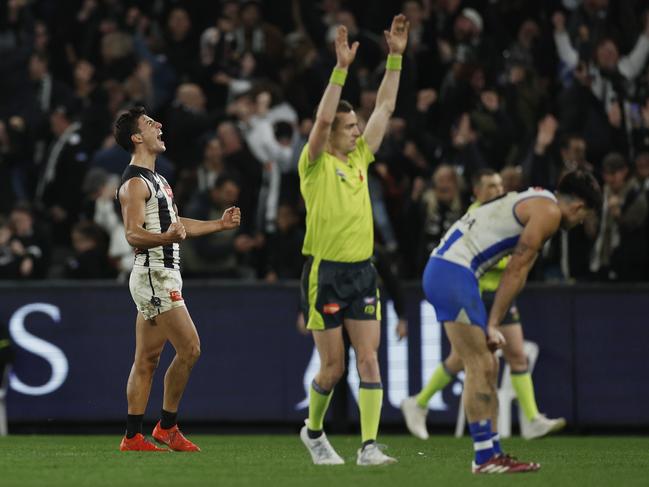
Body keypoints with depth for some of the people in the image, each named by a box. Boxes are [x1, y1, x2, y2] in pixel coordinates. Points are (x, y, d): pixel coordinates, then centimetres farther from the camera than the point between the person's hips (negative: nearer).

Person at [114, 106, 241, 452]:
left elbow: (176, 224, 28)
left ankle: (133, 437, 7)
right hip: (153, 276, -10)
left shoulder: (155, 180, 20)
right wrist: (166, 237, -39)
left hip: (163, 277, 10)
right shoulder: (134, 183, -12)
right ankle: (167, 426, -3)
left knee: (147, 360, 7)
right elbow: (133, 234, -21)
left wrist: (220, 225, 24)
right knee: (189, 349, -12)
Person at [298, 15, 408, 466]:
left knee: (368, 359, -6)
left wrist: (396, 57, 6)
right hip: (325, 273, -5)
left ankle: (369, 446, -10)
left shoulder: (360, 158, 11)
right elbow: (323, 118, -22)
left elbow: (386, 106, 12)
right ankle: (313, 430, 26)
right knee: (334, 367, 0)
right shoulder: (316, 164, -5)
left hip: (362, 272, 5)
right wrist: (341, 68, -26)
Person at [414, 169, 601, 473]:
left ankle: (492, 453, 14)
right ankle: (485, 457, -9)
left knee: (487, 367, 12)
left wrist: (492, 324, 12)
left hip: (444, 269, 10)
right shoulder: (549, 212, -6)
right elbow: (516, 272, -9)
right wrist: (493, 324, -8)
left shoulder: (532, 203, 25)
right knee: (479, 366, -9)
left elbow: (514, 271, 19)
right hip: (453, 273, -10)